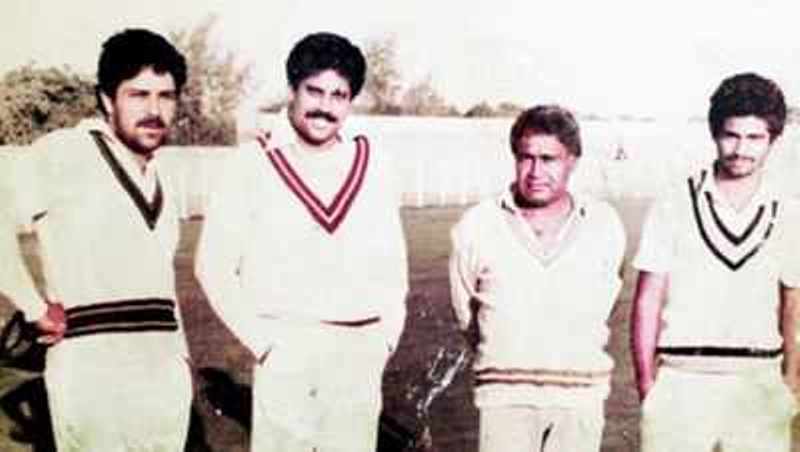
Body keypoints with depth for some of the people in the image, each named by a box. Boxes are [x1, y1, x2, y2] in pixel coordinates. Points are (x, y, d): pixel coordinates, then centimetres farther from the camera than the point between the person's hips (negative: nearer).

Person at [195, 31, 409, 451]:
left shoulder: (371, 163, 5)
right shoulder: (253, 163, -4)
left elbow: (392, 258, 12)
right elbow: (214, 266, -3)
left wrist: (387, 335, 5)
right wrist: (263, 341, -7)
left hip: (362, 353, 3)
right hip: (287, 352, -3)